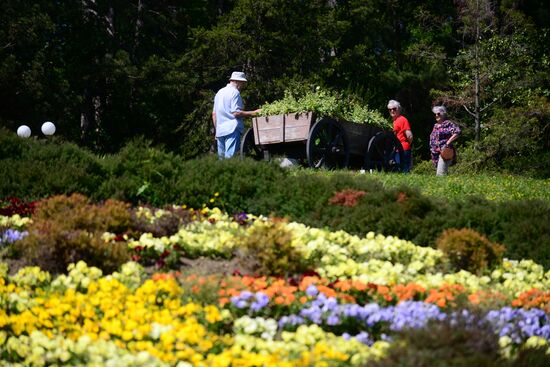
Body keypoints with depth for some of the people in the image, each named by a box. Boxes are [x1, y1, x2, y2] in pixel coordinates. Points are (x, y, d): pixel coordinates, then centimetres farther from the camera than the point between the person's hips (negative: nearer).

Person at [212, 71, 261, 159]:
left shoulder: (219, 92, 19)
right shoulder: (234, 92, -7)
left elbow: (214, 114, 21)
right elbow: (236, 113, -15)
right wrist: (253, 113, -11)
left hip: (219, 131, 8)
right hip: (232, 129, -8)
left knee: (221, 157, 9)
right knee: (231, 157, -12)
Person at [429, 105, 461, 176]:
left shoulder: (447, 124, -5)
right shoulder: (435, 126, 20)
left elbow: (457, 132, -17)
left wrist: (448, 142, -19)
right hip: (435, 154, 9)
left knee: (440, 174, -19)